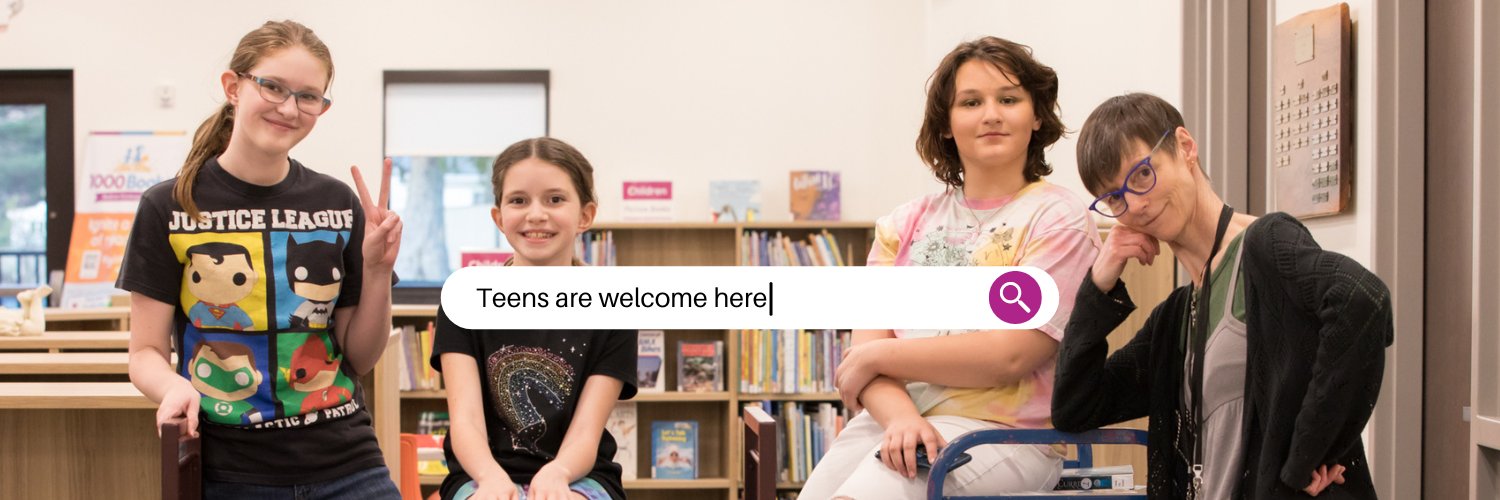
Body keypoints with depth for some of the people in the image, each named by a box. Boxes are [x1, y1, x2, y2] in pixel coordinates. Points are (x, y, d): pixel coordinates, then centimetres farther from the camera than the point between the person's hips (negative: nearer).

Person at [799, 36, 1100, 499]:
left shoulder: (1058, 219, 1)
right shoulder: (906, 223, 15)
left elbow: (1008, 354, -10)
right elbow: (866, 348, 4)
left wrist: (878, 355, -3)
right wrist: (899, 415, -17)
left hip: (1001, 431, -5)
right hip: (891, 421, 5)